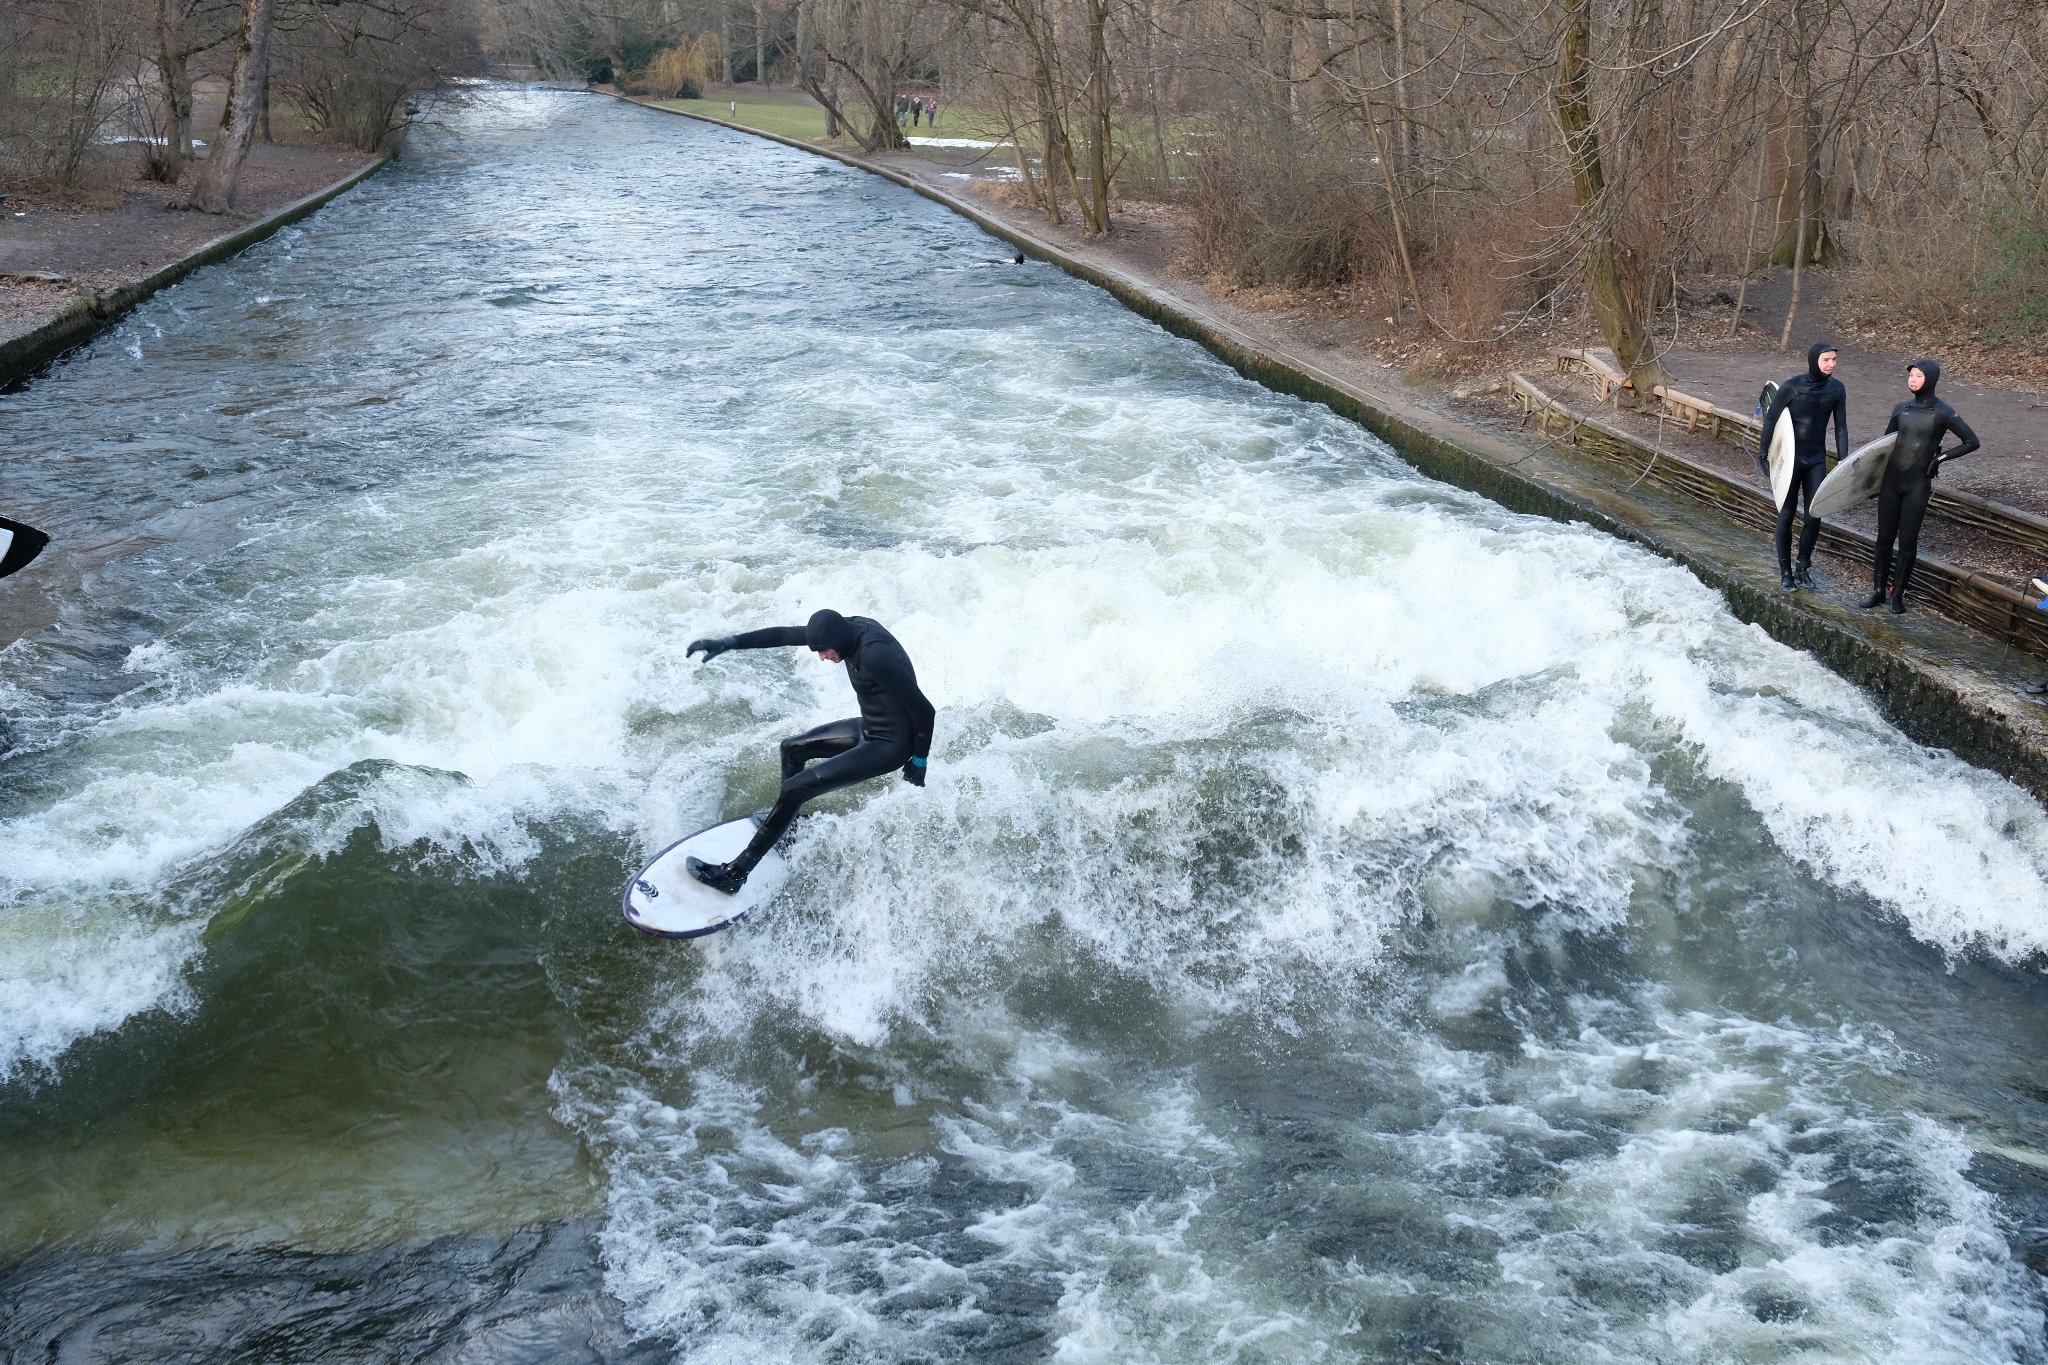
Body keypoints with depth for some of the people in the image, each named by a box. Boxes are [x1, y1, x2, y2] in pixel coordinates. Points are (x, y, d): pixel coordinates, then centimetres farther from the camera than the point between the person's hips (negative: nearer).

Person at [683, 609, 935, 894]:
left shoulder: (875, 657, -33)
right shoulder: (849, 628, -7)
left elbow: (924, 711, -27)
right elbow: (783, 634, 1)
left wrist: (919, 762, -14)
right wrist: (727, 643, -4)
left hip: (890, 746, -9)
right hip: (870, 729, 9)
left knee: (796, 788, -10)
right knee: (792, 748, 23)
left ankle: (735, 874, -3)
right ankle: (787, 825, 37)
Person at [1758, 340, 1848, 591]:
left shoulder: (1836, 389, -3)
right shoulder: (1792, 387, -15)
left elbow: (1840, 427, 3)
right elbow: (1771, 419, -7)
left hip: (1817, 460, 3)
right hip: (1790, 458, -3)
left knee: (1814, 516, 0)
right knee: (1786, 514, 4)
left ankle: (1803, 567, 17)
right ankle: (1785, 572, 12)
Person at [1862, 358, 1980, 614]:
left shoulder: (1942, 413, -8)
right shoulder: (1901, 409, 6)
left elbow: (1972, 442, -5)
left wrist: (1941, 457, -9)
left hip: (1917, 485, -4)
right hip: (1891, 481, 4)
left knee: (1907, 540, 1)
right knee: (1884, 537, 7)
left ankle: (1897, 594, 11)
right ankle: (1879, 590, 17)